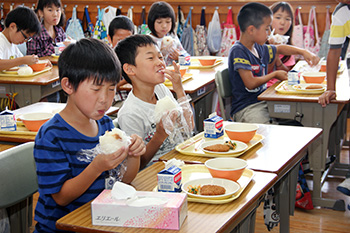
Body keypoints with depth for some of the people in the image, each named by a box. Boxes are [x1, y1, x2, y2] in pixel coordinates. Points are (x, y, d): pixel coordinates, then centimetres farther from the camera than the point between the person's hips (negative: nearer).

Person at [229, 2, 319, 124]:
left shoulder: (259, 48, 11)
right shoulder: (238, 51, -14)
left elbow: (280, 48, 32)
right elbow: (250, 83, -20)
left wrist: (303, 52, 19)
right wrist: (275, 75, -5)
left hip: (263, 102, 9)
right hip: (246, 108, -8)